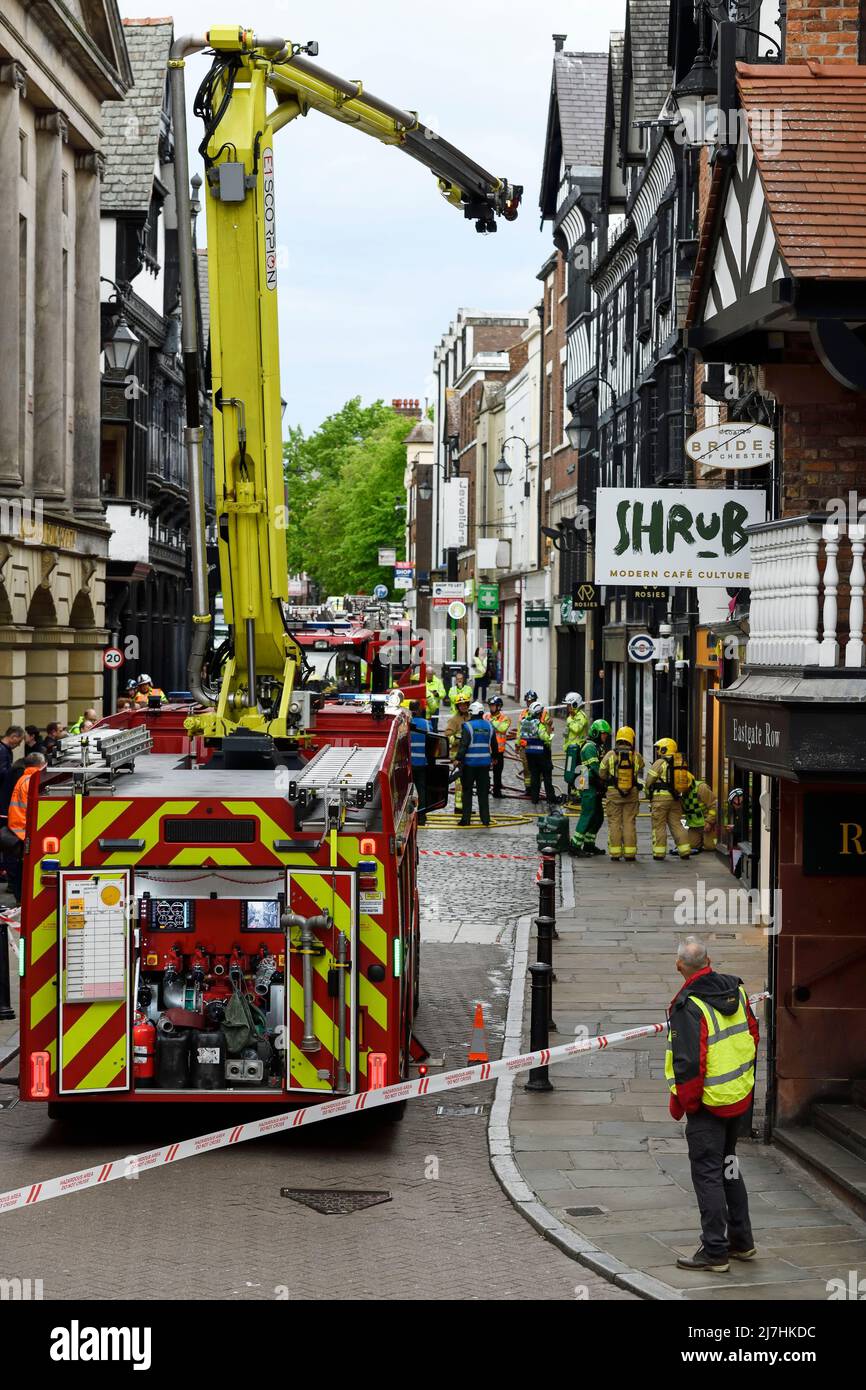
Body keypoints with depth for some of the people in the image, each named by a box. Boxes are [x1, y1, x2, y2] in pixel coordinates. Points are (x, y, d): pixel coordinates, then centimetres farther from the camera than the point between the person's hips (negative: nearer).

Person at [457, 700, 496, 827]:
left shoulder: (468, 726, -10)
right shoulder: (489, 726, 6)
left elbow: (463, 745, -17)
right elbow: (494, 744, 15)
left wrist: (458, 759, -14)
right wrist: (494, 757, 29)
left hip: (469, 763, -4)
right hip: (485, 763, 4)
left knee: (467, 791, 5)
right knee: (483, 791, 10)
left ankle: (466, 818, 3)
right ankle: (485, 818, 10)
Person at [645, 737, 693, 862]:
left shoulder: (660, 763, -8)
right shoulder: (681, 763, 12)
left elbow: (649, 780, -4)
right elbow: (689, 779, 12)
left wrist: (649, 793, 13)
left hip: (661, 797, -6)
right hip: (676, 799, 6)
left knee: (659, 826, 0)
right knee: (676, 824, 12)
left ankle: (659, 853, 0)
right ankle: (684, 851, 9)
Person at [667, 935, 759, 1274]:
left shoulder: (688, 1006, -21)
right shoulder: (735, 989, 2)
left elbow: (689, 1064, -23)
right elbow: (752, 1035, 12)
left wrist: (679, 1103, -9)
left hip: (708, 1105, -8)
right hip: (741, 1097, 8)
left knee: (707, 1173, 1)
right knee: (728, 1166, 21)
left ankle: (715, 1252, 4)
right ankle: (741, 1241, 28)